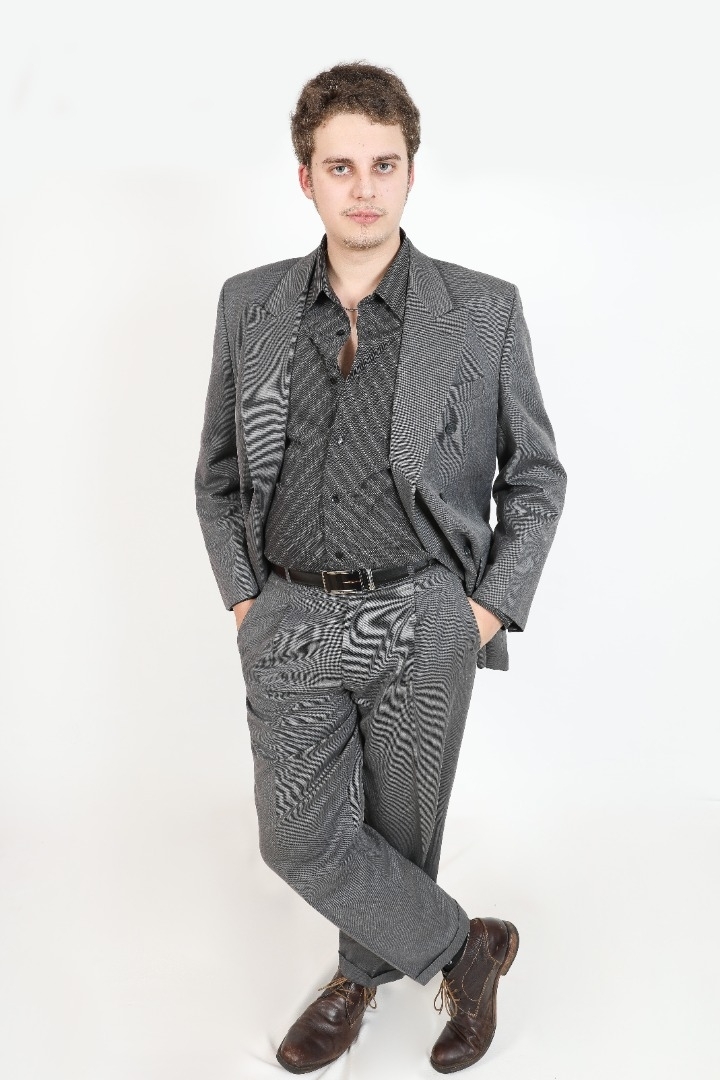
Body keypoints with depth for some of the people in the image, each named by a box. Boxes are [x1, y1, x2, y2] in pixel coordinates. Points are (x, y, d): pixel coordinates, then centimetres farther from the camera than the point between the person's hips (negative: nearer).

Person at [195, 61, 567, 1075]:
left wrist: (491, 610, -4)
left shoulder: (485, 310, -4)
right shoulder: (250, 305, 2)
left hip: (424, 621, -2)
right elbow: (218, 473, 10)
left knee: (398, 827, 12)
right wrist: (243, 598, 2)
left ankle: (366, 970, 41)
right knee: (299, 835, 4)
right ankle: (463, 945, 28)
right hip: (290, 620, 2)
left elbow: (537, 476, 3)